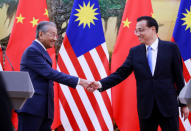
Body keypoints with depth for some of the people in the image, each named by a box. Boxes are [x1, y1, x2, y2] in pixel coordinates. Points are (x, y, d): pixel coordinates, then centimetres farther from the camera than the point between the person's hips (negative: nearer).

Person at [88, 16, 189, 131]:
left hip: (168, 106, -2)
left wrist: (183, 104, 4)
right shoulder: (135, 52, 6)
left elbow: (179, 77, 2)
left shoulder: (171, 48, -1)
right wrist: (101, 84, -16)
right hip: (145, 108, 2)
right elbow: (121, 73, 0)